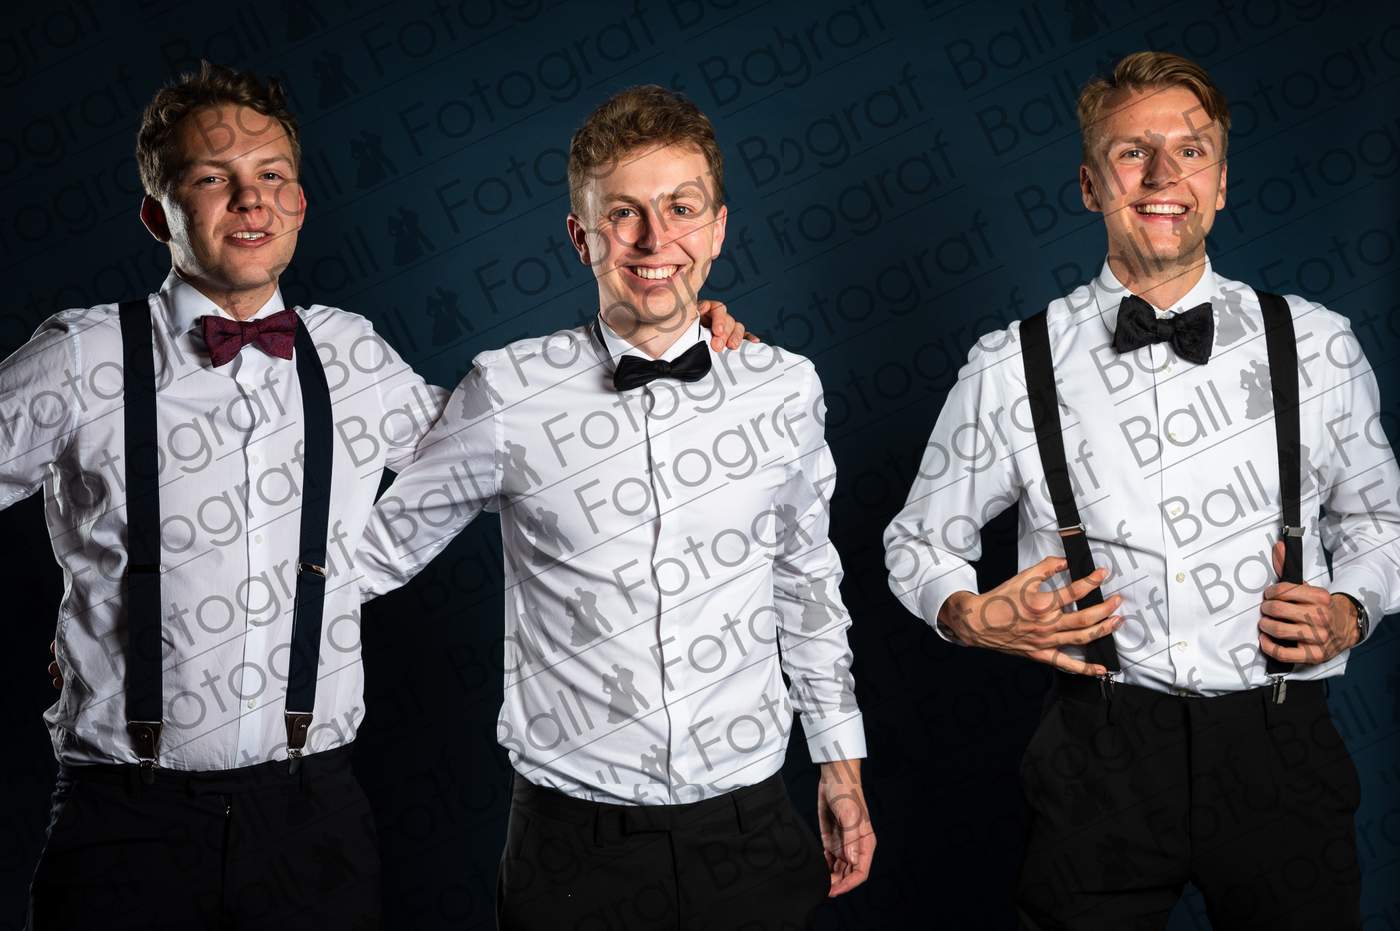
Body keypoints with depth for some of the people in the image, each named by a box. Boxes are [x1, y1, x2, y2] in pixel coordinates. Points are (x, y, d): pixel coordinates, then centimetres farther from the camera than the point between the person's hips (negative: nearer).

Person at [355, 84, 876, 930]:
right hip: (573, 838, -2)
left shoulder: (786, 389, 0)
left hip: (748, 829, 2)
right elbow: (379, 548, 4)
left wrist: (841, 763, 16)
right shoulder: (509, 394, -8)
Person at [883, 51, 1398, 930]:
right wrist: (971, 616, -9)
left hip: (1278, 750, 1)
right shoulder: (1011, 369, -1)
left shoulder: (1317, 346, 3)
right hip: (1103, 754, -1)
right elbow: (922, 540, 10)